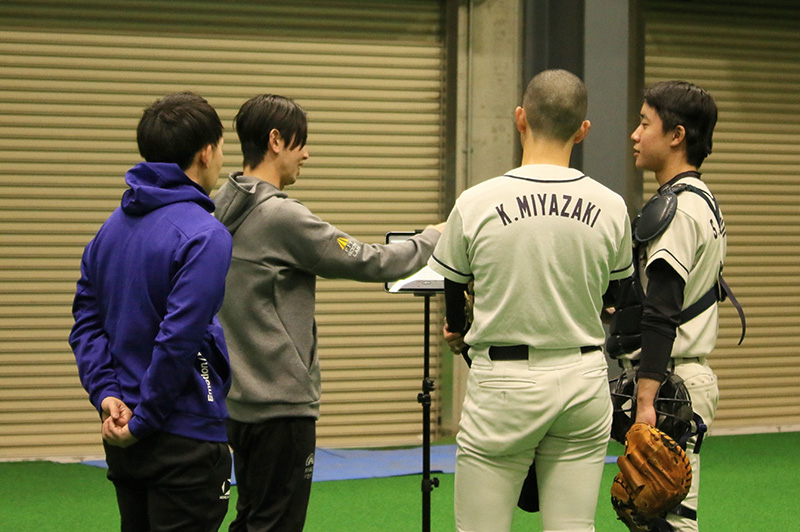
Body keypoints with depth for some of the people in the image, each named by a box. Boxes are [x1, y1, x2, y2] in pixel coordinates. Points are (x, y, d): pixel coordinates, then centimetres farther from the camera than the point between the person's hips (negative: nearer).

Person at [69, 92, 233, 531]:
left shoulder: (112, 228, 9)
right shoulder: (204, 236, -16)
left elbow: (87, 322, 8)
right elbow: (179, 339, -22)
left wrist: (106, 393, -1)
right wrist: (144, 423, -14)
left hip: (123, 438, 8)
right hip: (185, 440, -8)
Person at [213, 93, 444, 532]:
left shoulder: (221, 208, 8)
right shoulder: (281, 216, -19)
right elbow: (367, 263, -12)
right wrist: (432, 238, 3)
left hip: (238, 398, 9)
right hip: (281, 401, -9)